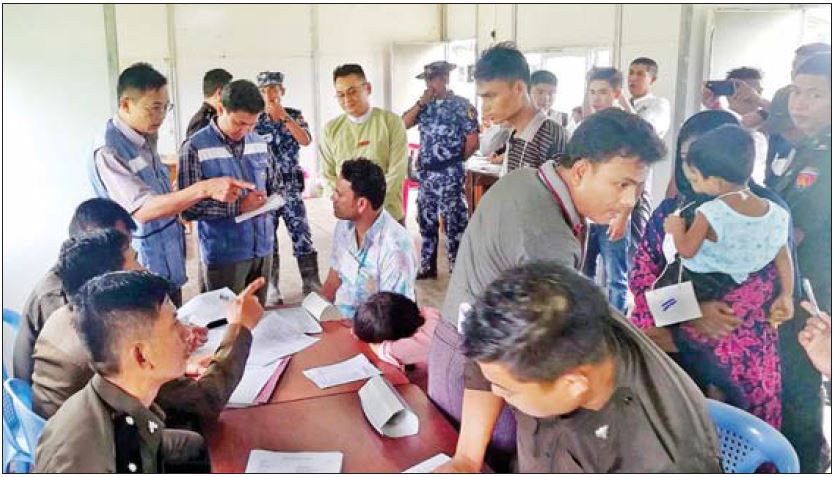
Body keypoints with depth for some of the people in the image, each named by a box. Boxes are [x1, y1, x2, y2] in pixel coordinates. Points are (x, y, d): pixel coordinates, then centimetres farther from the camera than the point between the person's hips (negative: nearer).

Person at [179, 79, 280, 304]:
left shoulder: (260, 143, 7)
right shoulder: (195, 148, -10)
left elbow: (277, 187, 16)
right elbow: (189, 207, -13)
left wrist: (268, 201, -7)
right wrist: (237, 206, -19)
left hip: (262, 248, 5)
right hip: (223, 253, -5)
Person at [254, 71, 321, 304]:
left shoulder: (295, 115, 3)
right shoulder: (255, 120, 2)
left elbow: (305, 141, -15)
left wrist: (284, 116, -20)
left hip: (290, 186, 0)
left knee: (302, 234, -2)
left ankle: (312, 284, 7)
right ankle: (271, 287, 17)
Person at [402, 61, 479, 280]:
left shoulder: (461, 105, -7)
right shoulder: (425, 105, 11)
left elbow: (473, 141, -10)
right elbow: (403, 124, 1)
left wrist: (456, 160, 2)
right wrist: (421, 102, -7)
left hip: (449, 174, -6)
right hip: (425, 173, 7)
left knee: (454, 223, 0)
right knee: (426, 221, 14)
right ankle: (427, 266, 26)